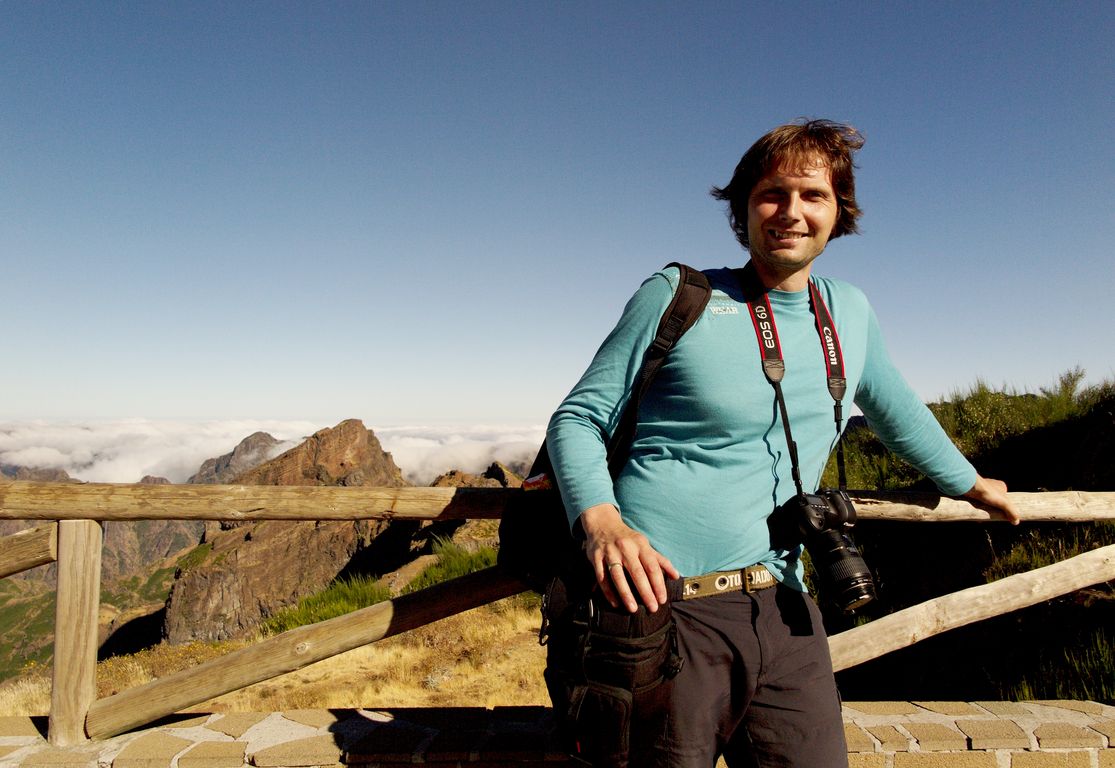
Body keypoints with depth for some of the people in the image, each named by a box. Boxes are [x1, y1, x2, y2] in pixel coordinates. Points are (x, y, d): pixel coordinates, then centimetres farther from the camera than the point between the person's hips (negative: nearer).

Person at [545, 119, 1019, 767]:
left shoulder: (851, 314, 11)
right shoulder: (677, 296, -4)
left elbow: (896, 410, 30)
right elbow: (577, 418, -4)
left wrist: (971, 483, 42)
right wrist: (601, 520, -22)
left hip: (783, 610, 5)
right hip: (662, 600, -4)